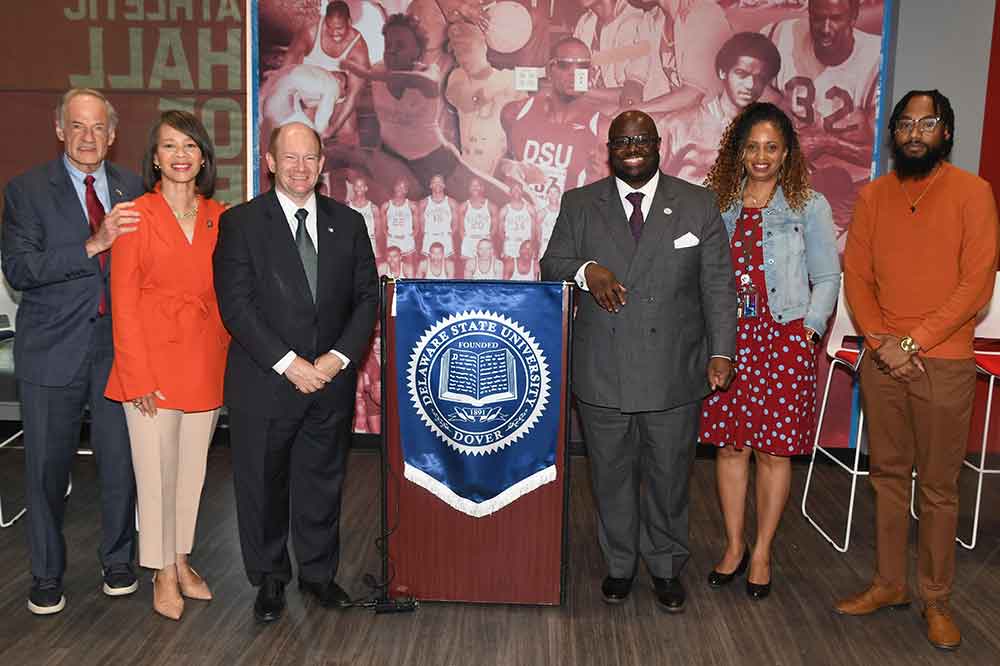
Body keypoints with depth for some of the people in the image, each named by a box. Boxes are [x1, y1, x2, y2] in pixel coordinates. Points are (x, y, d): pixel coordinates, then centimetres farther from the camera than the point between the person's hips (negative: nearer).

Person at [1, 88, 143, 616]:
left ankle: (117, 561, 31)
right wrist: (94, 244, -23)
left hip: (118, 346, 2)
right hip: (54, 348, -2)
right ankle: (47, 575, 28)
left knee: (121, 461, 9)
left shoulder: (132, 188, 6)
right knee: (47, 467, 9)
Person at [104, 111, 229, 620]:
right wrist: (139, 377, -11)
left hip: (207, 362, 4)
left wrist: (226, 362, 4)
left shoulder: (219, 217, 7)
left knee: (193, 466, 13)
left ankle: (182, 561, 30)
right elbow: (124, 302, -6)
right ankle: (163, 572, 22)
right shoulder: (136, 215, -5)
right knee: (156, 469, 5)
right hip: (152, 358, -4)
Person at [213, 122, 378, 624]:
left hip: (331, 379, 3)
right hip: (264, 382, -2)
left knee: (323, 482, 13)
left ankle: (318, 572, 32)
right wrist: (288, 363, -16)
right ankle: (270, 578, 29)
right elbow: (235, 304, -10)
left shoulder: (348, 222, 7)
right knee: (262, 484, 10)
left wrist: (339, 357, -9)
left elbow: (367, 296, 4)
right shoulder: (240, 222, -3)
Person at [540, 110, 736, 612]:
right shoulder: (579, 204, 5)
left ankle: (666, 566, 33)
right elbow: (551, 265, 5)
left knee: (669, 476, 11)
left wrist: (721, 352, -5)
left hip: (674, 372, 0)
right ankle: (619, 564, 33)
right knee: (611, 476, 13)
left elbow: (718, 285, 2)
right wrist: (586, 270, -18)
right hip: (602, 372, 1)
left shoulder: (698, 204, 3)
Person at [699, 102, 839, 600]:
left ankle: (761, 553, 20)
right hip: (728, 338, 2)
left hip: (785, 338, -2)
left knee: (775, 450, 4)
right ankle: (733, 547, 23)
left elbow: (827, 278, 3)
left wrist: (809, 328, -7)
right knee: (729, 444, 7)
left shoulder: (809, 207, 2)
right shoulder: (718, 206, 7)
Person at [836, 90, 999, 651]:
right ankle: (890, 583, 25)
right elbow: (857, 276, 6)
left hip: (943, 364, -3)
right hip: (882, 360, 4)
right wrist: (880, 340, -7)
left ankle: (937, 599, 19)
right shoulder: (873, 196, 8)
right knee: (889, 475, 12)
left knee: (939, 488, 4)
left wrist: (913, 341, -13)